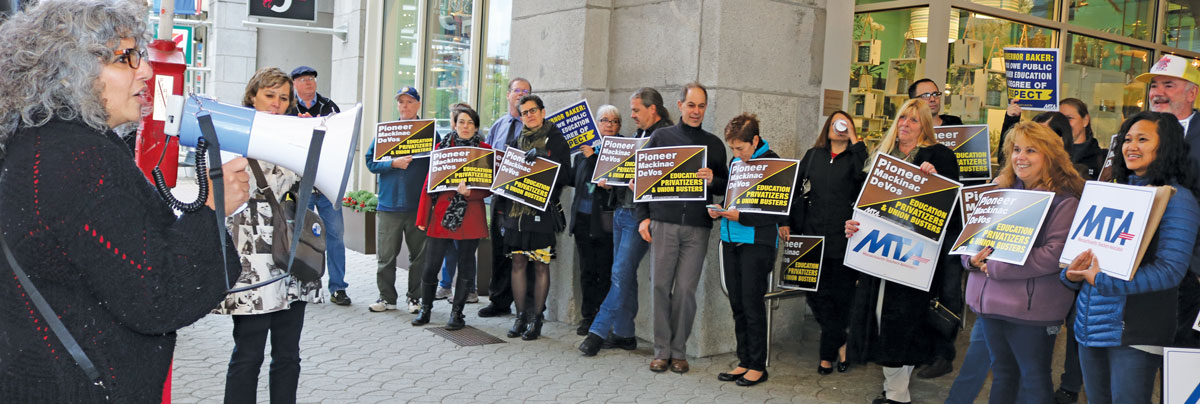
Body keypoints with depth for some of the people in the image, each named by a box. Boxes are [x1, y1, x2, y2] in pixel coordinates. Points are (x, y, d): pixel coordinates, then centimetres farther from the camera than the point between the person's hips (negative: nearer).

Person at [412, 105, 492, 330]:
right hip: (441, 214, 1)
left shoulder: (485, 150, 4)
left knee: (466, 265, 5)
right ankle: (425, 309, 20)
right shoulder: (442, 147, 8)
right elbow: (430, 182, 8)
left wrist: (469, 192, -19)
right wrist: (423, 217, 5)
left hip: (470, 217, -1)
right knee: (431, 265, 2)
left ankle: (457, 313, 18)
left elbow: (489, 187, 1)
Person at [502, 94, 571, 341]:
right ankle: (521, 316, 15)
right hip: (516, 209, 4)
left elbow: (565, 174, -6)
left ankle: (537, 318, 8)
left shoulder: (556, 140, 2)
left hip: (543, 210, -4)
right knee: (518, 263, 5)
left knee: (541, 265, 0)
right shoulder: (517, 141, 15)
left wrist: (543, 157, -18)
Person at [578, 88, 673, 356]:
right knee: (624, 274, 12)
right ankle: (623, 334, 19)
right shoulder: (637, 135, 19)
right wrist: (609, 181, 8)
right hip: (620, 211, 9)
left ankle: (599, 331, -4)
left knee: (621, 273, -8)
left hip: (640, 214, -9)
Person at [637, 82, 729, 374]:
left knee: (686, 289, 0)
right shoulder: (661, 137, 9)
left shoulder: (714, 144, 13)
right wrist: (643, 217, 1)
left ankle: (679, 350, 12)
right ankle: (661, 349, 10)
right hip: (663, 222, -1)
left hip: (697, 227, 1)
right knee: (660, 285, -1)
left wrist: (712, 180, -8)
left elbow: (726, 187, 15)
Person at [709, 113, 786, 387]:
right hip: (731, 239, 7)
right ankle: (744, 361, 19)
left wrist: (741, 217, -19)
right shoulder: (735, 162, 12)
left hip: (757, 242, -7)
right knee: (737, 304, 10)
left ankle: (758, 366, 9)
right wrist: (718, 210, 3)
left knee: (752, 305, -3)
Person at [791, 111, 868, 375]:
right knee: (815, 293, 3)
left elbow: (864, 174, -20)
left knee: (841, 293, 2)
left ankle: (828, 354, 17)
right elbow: (793, 187, 15)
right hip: (813, 235, 3)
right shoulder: (813, 155, 14)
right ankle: (840, 346, 18)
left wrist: (854, 139, -13)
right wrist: (787, 221, 7)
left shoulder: (856, 157, 4)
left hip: (843, 237, -3)